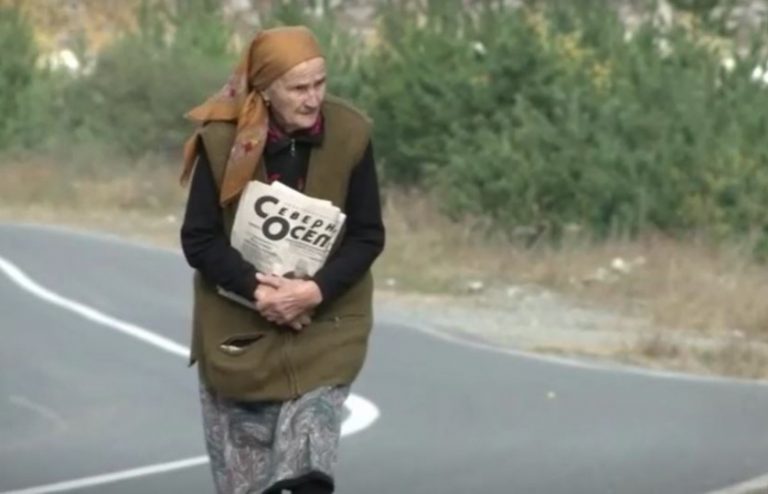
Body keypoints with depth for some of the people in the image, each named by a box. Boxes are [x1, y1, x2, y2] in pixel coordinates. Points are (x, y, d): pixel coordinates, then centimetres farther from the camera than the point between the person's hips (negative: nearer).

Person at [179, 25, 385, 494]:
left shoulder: (350, 135, -12)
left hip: (325, 324, 0)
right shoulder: (224, 141, -15)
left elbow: (368, 236, -6)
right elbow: (199, 240, -10)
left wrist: (316, 290, -22)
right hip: (238, 325, 0)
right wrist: (257, 289, -24)